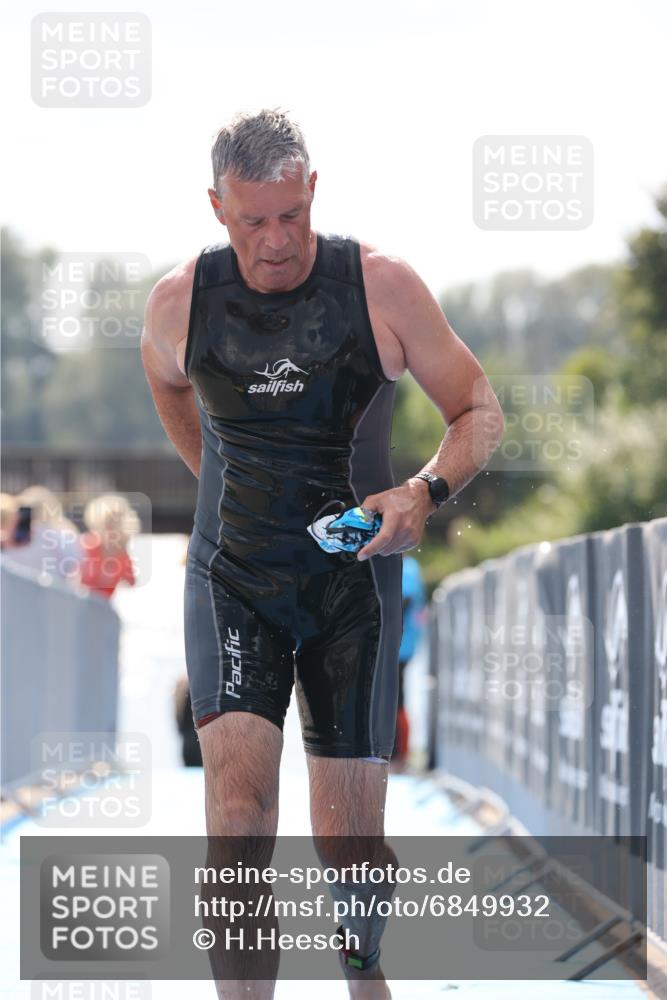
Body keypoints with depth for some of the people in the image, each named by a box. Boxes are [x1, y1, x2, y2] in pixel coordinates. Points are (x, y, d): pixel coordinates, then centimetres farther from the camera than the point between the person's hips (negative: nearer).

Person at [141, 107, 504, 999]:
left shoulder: (383, 287, -9)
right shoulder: (180, 302, -4)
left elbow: (481, 411, -1)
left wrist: (425, 492, -19)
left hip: (354, 583, 0)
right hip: (232, 582, 1)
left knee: (349, 840, 2)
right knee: (239, 807, -20)